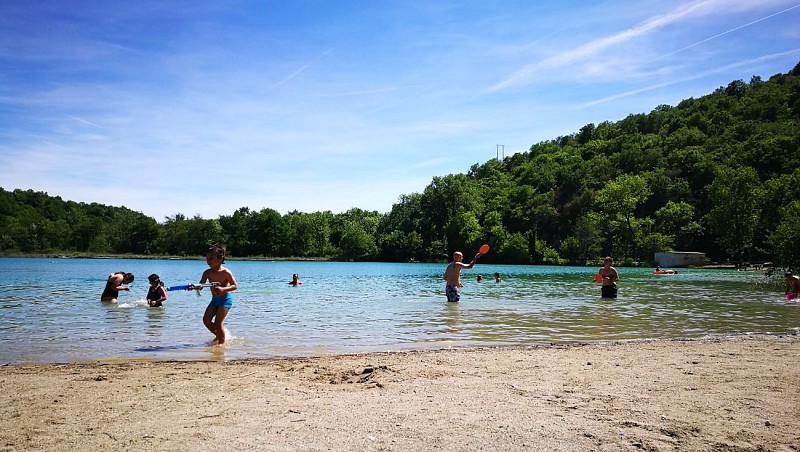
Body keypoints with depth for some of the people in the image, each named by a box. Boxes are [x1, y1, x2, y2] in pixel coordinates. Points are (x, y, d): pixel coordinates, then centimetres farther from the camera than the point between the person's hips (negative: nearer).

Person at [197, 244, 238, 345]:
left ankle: (221, 342, 4)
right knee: (206, 319, -2)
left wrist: (223, 289, -30)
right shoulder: (207, 273, 1)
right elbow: (201, 285, -1)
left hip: (225, 299, -6)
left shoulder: (225, 272, -15)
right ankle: (218, 335, 21)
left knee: (217, 322, -10)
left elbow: (234, 286, -14)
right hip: (214, 299, 6)